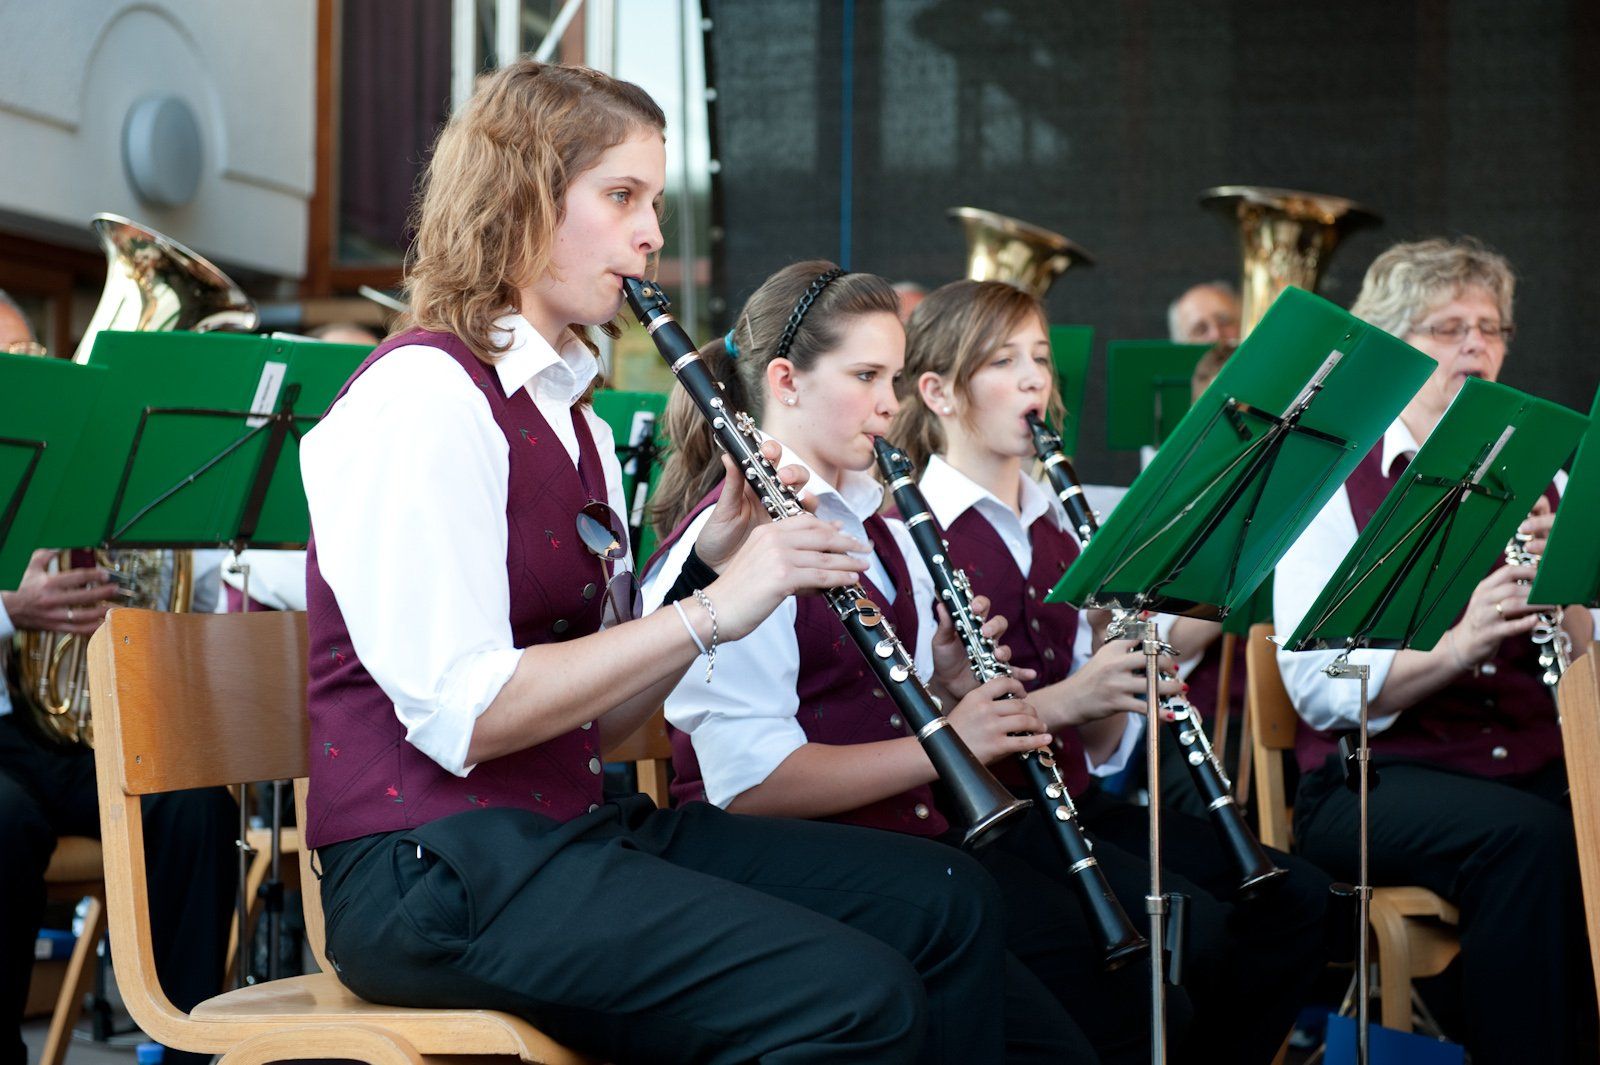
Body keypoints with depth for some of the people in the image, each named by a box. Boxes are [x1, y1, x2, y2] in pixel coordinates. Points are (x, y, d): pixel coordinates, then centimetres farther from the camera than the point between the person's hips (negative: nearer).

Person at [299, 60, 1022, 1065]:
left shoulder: (571, 416, 16)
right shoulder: (420, 396, -12)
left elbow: (594, 715, 14)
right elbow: (464, 714, -22)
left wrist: (710, 563, 0)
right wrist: (711, 609, -19)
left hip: (578, 827, 9)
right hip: (436, 870, -9)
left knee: (948, 903, 1)